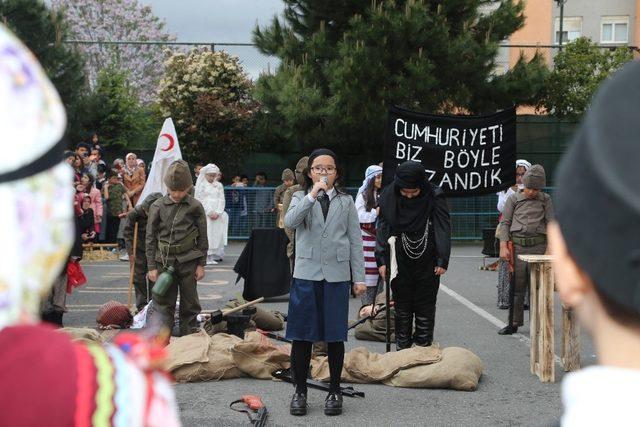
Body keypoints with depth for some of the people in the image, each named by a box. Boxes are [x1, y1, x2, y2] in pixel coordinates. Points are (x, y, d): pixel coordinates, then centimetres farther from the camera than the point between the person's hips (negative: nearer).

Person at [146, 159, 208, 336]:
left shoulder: (195, 207, -1)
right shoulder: (157, 207, 0)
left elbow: (202, 238, 4)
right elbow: (151, 238, 3)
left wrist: (201, 264, 2)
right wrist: (151, 267, -1)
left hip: (188, 262, 0)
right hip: (164, 261, 0)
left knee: (189, 304, 8)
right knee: (163, 304, 2)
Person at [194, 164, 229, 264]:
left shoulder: (218, 185, 14)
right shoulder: (201, 185, 3)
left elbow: (221, 200, 8)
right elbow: (200, 200, -4)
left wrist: (218, 212, -7)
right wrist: (210, 212, -13)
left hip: (217, 214, 4)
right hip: (205, 213, -4)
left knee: (217, 233, -1)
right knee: (206, 234, -11)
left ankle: (215, 255, 1)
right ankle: (206, 257, -15)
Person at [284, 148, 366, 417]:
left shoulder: (346, 202, 8)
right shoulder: (301, 198, 7)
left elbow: (355, 241, 7)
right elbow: (289, 222, -15)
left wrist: (359, 277, 2)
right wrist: (312, 196, -22)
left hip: (337, 275, 0)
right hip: (306, 274, 0)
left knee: (335, 336, 5)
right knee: (302, 334, 2)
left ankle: (334, 391, 18)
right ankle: (300, 390, 15)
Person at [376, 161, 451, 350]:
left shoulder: (434, 197, -9)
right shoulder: (389, 196, -5)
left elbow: (443, 229, -5)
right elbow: (382, 228, 0)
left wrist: (442, 261, -8)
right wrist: (382, 260, -5)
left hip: (427, 263, -1)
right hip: (400, 263, 1)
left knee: (425, 308, 6)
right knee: (402, 308, 10)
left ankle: (423, 348, 15)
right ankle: (402, 349, 19)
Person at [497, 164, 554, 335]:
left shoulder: (545, 200, 9)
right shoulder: (513, 198, 8)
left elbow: (551, 223, 6)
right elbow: (504, 223, 7)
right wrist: (503, 246, -4)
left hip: (539, 246, 0)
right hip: (517, 246, 0)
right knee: (516, 285, 1)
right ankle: (513, 323, 10)